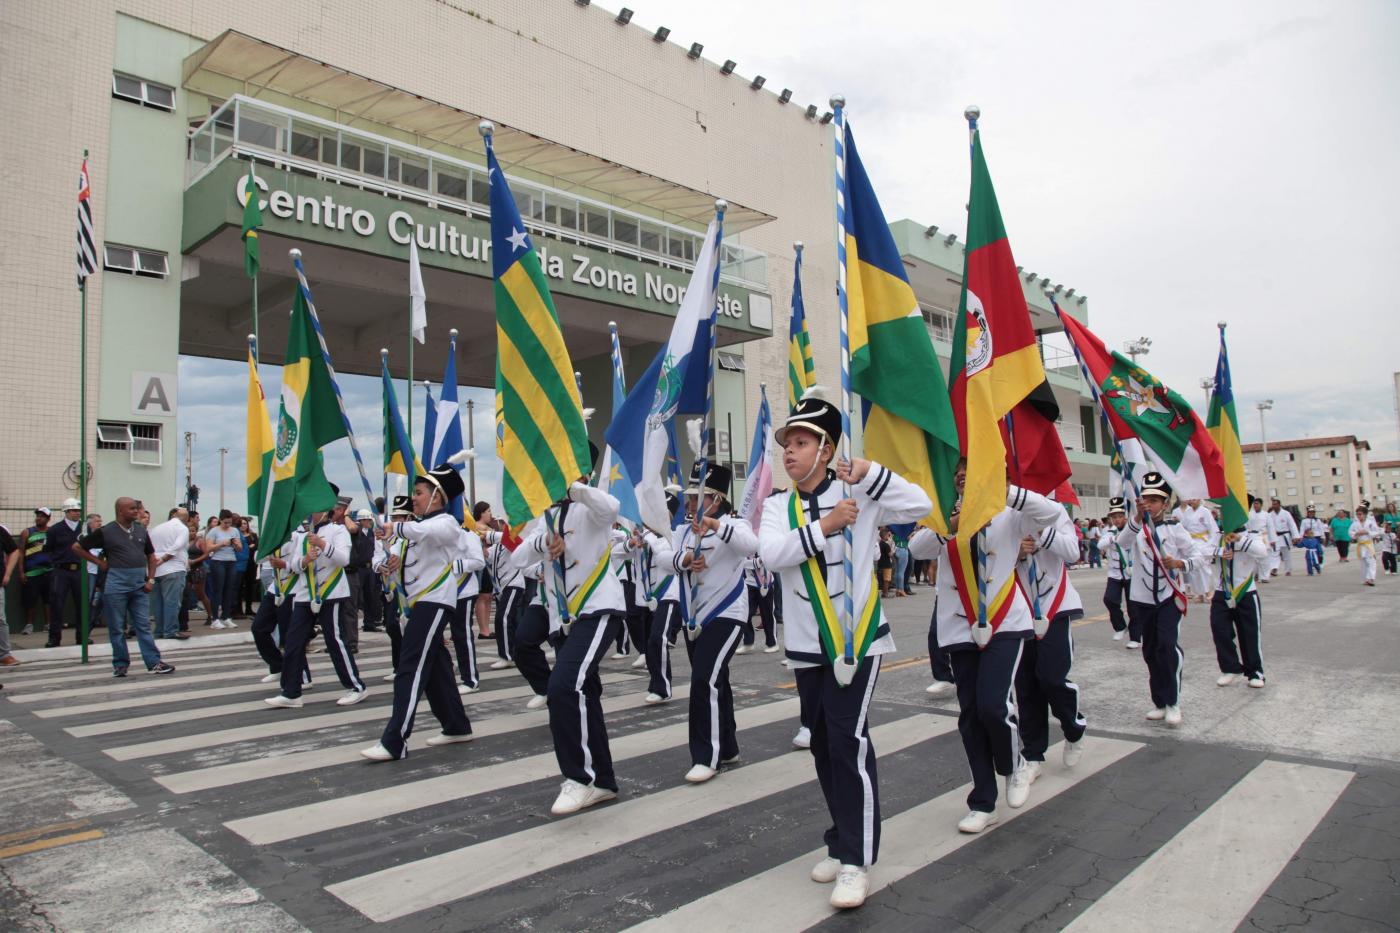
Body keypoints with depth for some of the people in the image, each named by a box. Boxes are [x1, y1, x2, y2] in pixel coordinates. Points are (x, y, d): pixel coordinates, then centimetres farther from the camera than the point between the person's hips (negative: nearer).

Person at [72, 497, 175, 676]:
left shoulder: (141, 530, 9)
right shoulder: (106, 531, -3)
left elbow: (151, 556, 16)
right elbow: (77, 547, 4)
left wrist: (150, 579, 6)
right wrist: (99, 562, -1)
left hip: (139, 584, 3)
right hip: (117, 584, -3)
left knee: (144, 625, 3)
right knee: (116, 627, 5)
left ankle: (154, 663, 2)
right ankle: (120, 664, 15)